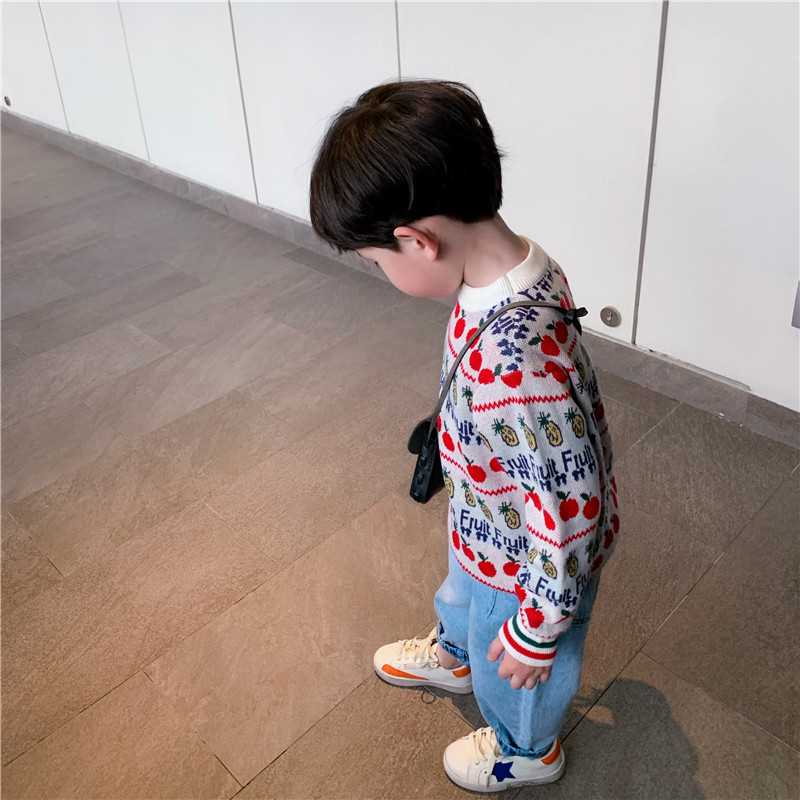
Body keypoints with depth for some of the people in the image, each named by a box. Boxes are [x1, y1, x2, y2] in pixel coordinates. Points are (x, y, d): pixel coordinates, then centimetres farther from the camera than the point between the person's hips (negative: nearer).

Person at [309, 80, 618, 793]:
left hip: (527, 566, -7)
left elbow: (571, 519, -35)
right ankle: (455, 656, 70)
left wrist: (534, 631, -19)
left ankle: (527, 750, 59)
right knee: (463, 593, 37)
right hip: (490, 524, 8)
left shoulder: (515, 371, -45)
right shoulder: (518, 263, -16)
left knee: (516, 671, 26)